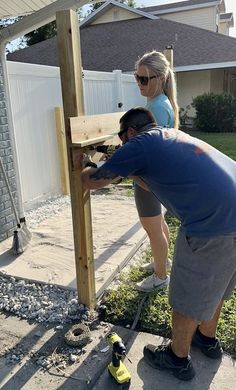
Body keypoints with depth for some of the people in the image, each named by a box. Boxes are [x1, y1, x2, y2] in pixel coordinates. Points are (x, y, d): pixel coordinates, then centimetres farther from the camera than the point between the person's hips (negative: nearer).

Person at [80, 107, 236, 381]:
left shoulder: (140, 143, -1)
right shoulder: (172, 136, 23)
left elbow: (90, 182, 6)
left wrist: (84, 166, 27)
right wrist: (129, 170, 30)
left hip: (212, 222, -9)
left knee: (188, 296, 12)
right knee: (212, 285, 28)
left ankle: (178, 358, 35)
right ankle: (208, 339, 50)